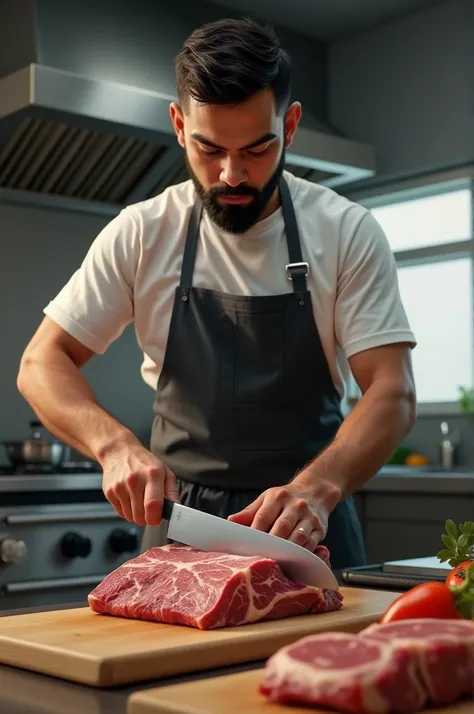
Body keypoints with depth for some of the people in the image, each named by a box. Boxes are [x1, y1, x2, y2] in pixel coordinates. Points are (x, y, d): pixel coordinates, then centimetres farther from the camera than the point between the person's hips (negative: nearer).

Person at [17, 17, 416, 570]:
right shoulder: (140, 235, -4)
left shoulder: (348, 233, -7)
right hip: (175, 520, 1)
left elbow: (392, 393, -11)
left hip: (309, 527, 0)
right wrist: (115, 444, -21)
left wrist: (318, 486, -30)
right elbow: (42, 363, -2)